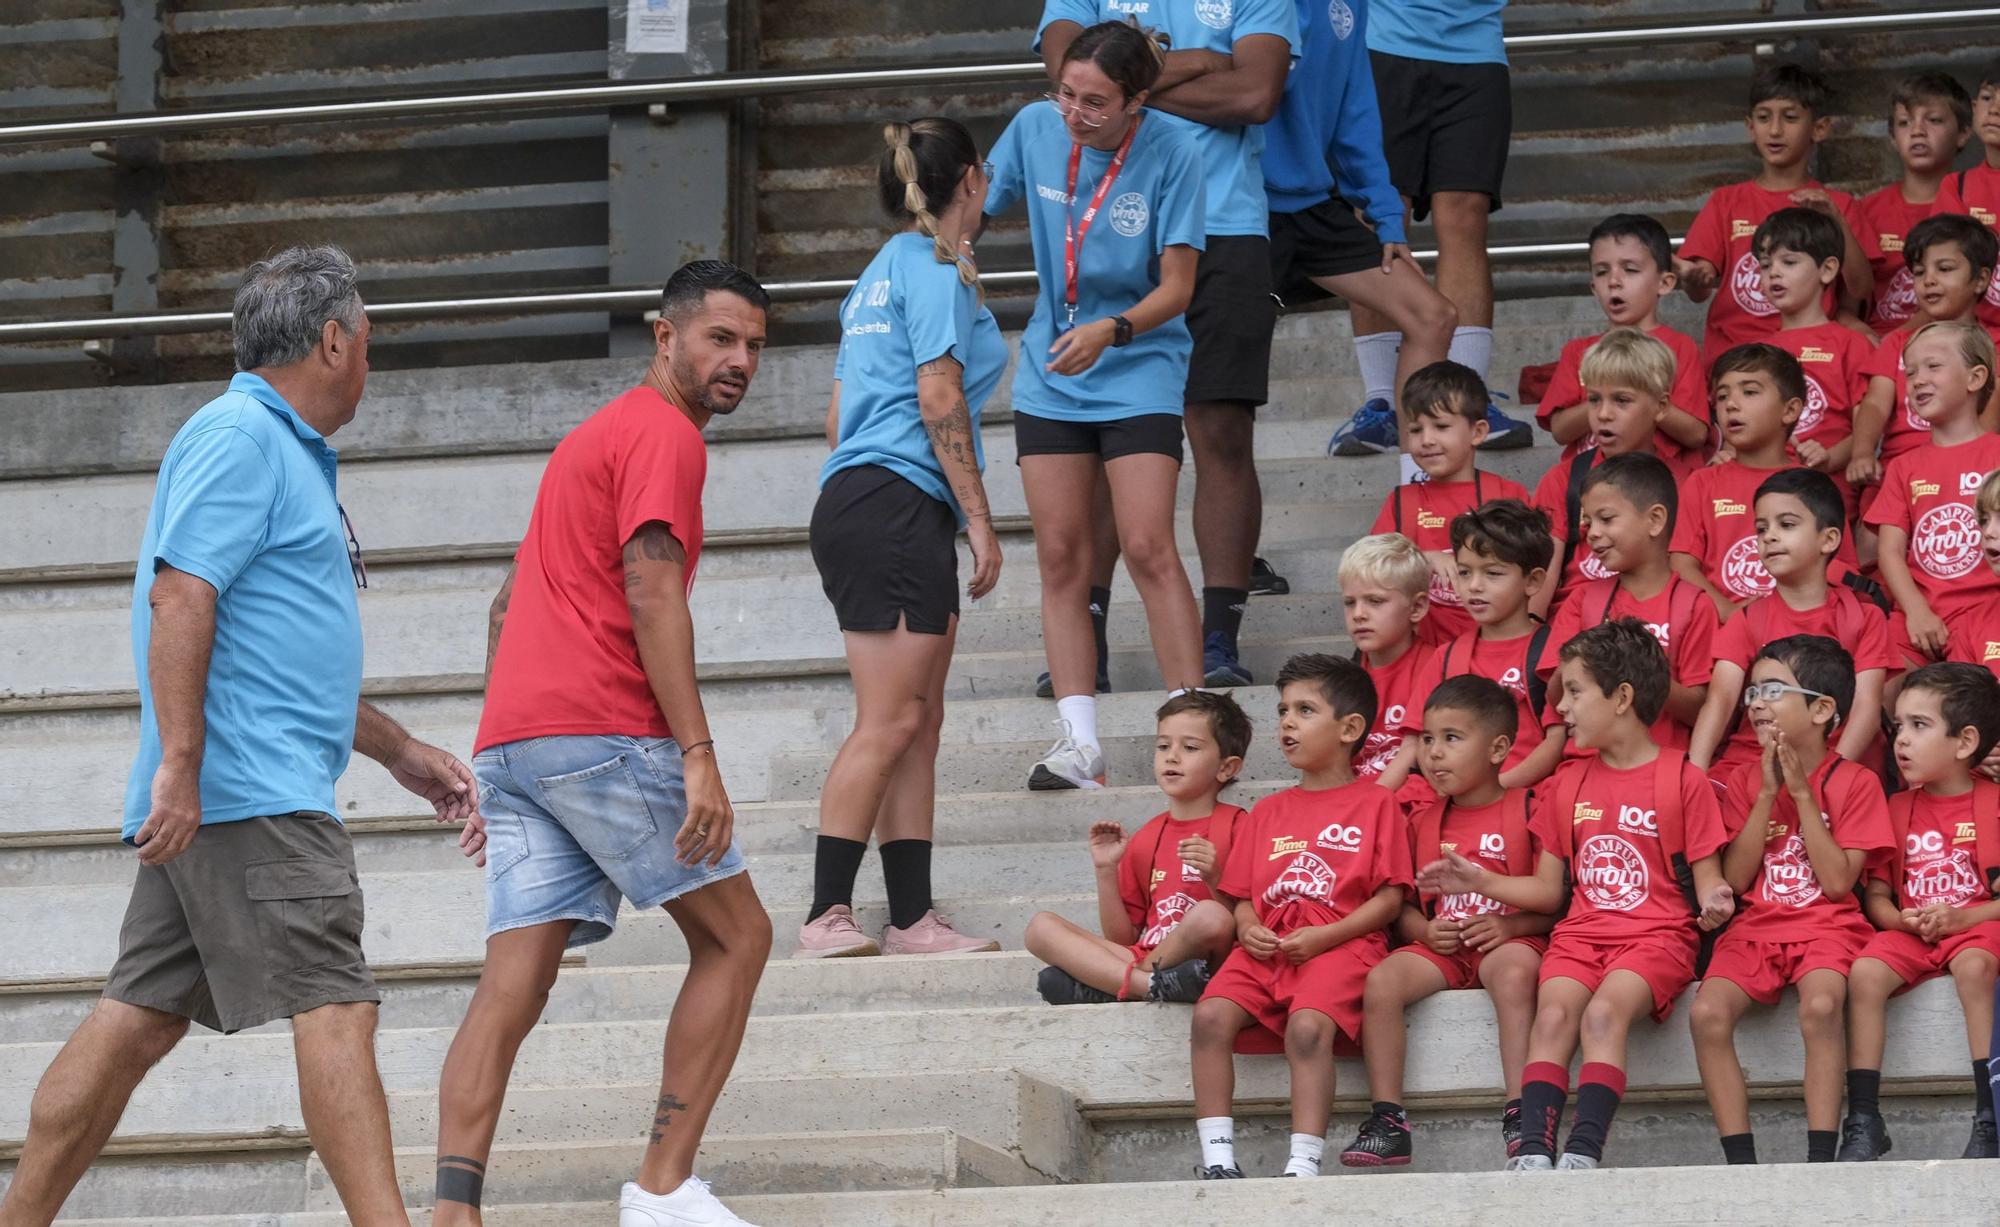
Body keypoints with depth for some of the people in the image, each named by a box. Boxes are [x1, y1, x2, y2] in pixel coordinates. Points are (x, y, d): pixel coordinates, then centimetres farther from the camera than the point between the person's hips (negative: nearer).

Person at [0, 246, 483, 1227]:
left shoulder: (283, 451, 25)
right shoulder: (239, 436, -7)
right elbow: (181, 595, -18)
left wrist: (404, 755, 34)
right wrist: (180, 764, -24)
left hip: (206, 809, 10)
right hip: (250, 795, -10)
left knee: (138, 1021, 9)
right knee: (334, 1009, -14)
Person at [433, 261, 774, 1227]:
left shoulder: (593, 435, 28)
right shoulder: (665, 435, -3)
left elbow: (512, 599, 30)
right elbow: (652, 594, -15)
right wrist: (699, 757, -19)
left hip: (513, 739, 9)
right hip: (604, 732, -9)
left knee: (512, 987, -1)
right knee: (736, 934, 4)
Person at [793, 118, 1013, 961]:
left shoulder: (883, 272, 22)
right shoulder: (933, 268, -5)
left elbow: (841, 417, 24)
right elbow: (939, 400, -12)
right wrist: (980, 518, -10)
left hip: (854, 505, 10)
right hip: (898, 504, -10)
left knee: (917, 722, 7)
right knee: (890, 720, -12)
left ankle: (912, 917, 5)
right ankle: (828, 914, -16)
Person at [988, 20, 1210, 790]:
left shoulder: (1169, 152, -14)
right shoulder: (1035, 128, -5)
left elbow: (1176, 288, -13)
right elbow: (976, 210, 12)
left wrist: (1110, 332, -27)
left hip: (1139, 372, -4)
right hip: (1049, 377, 4)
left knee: (1148, 549, -13)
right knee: (1060, 557, 1)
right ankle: (1080, 747, 3)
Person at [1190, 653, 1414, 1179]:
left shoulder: (1375, 804, 9)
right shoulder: (1267, 812, 25)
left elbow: (1389, 898, 1)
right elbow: (1243, 894, 22)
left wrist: (1325, 936, -11)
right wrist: (1248, 928, -2)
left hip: (1339, 944, -5)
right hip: (1267, 947, 5)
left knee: (1308, 1026, -33)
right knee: (1211, 1014, -22)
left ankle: (1304, 1165, -33)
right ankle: (1217, 1159, -22)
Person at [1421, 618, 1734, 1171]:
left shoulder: (1683, 781, 3)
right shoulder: (1568, 784, 19)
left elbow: (1706, 879, 1)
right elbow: (1550, 889, 22)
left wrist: (1713, 901, -21)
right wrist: (1481, 881, 11)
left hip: (1657, 934, -4)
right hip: (1581, 932, 4)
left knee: (1605, 1011, -32)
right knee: (1553, 1012, -25)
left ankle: (1584, 1151, -39)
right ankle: (1533, 1149, -36)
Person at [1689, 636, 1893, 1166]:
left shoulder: (1855, 783, 0)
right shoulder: (1745, 781, 10)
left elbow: (1839, 881, -10)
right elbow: (1735, 878, 1)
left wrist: (1802, 793, -11)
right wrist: (1768, 795, -6)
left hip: (1827, 927, -3)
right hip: (1755, 928, 4)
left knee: (1821, 1005, -36)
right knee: (1707, 1012, -25)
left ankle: (1820, 1157, -31)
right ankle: (1740, 1159, -21)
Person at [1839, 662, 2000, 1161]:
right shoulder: (1898, 809, 12)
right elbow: (1876, 894, 10)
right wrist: (1902, 919, -11)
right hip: (1909, 932, 4)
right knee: (1865, 973, -26)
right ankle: (1864, 1121, -24)